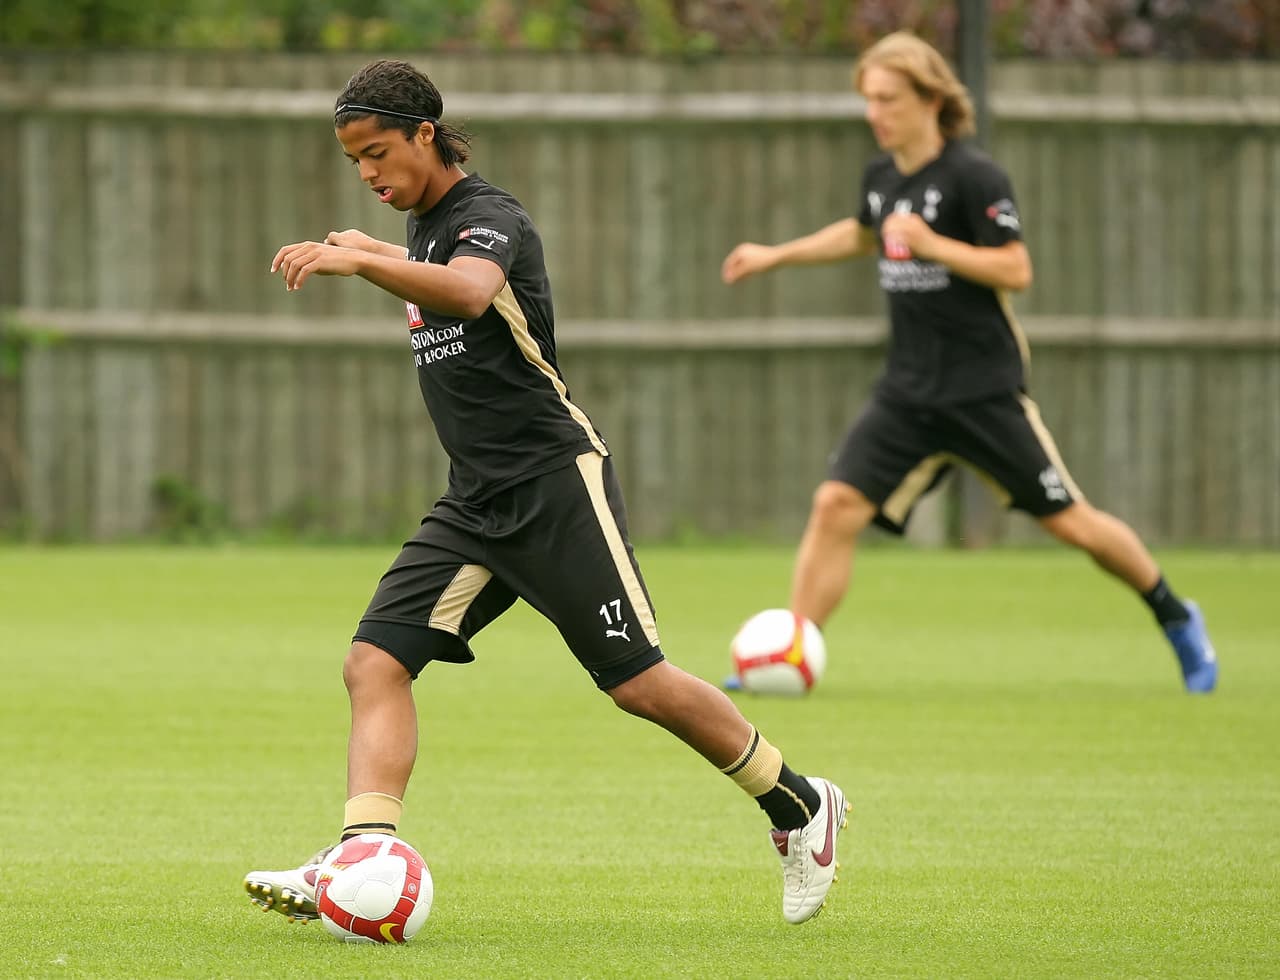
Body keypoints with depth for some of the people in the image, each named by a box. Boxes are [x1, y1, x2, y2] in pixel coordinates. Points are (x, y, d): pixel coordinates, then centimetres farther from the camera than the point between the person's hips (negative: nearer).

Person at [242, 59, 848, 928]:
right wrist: (370, 252, 42)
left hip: (557, 487, -9)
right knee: (376, 662, -10)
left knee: (639, 684, -6)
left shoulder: (489, 216, -13)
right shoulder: (430, 227, 15)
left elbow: (469, 291, -38)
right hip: (476, 506, 9)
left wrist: (359, 262, -46)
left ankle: (801, 808, 14)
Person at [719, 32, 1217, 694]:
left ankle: (1177, 620, 23)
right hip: (908, 391, 6)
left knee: (1065, 520, 1)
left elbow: (1016, 271, -18)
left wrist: (931, 243, -24)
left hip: (984, 389, -6)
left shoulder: (972, 176, -14)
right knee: (836, 506, -11)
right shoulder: (881, 176, 8)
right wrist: (774, 256, 29)